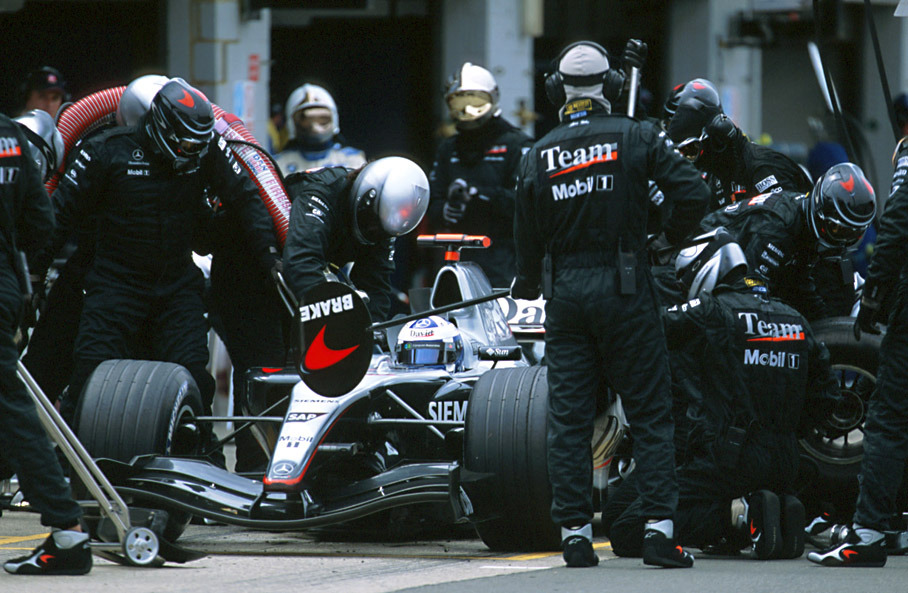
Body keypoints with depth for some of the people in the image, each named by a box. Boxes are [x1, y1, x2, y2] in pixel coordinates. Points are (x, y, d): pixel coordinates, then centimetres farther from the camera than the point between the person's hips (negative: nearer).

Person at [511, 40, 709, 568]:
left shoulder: (538, 155, 4)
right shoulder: (636, 137, -4)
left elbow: (528, 236, 10)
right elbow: (693, 193, -12)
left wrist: (528, 286, 28)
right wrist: (672, 238, 8)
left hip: (564, 291, 3)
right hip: (624, 286, -3)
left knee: (568, 418, 7)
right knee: (651, 411, 2)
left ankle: (575, 532, 5)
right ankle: (660, 530, -5)